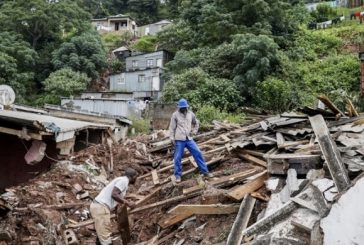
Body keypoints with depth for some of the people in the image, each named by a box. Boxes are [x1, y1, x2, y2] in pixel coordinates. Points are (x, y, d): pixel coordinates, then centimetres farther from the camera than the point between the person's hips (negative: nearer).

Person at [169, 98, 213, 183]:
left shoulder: (190, 114, 8)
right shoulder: (175, 115, -2)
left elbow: (196, 123, 24)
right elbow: (172, 127, -1)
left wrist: (194, 131, 10)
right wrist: (172, 138, -6)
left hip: (189, 139, 3)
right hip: (179, 139, -3)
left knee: (198, 153, 0)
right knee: (178, 157, 0)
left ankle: (205, 171, 12)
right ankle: (178, 175, 15)